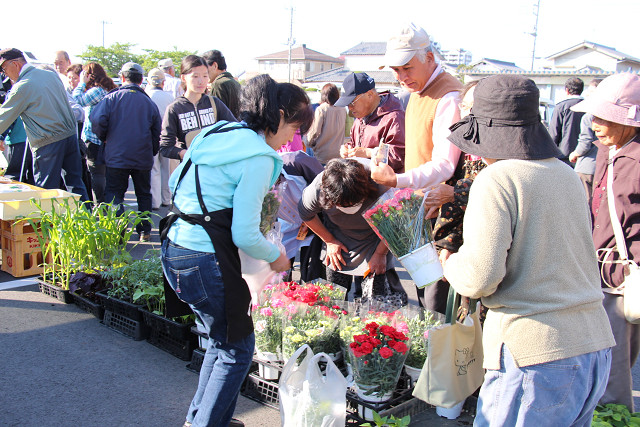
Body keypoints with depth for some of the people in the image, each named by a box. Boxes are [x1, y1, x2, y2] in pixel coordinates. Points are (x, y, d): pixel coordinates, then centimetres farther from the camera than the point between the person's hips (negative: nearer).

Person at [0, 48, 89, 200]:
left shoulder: (22, 87, -11)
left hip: (48, 144, -7)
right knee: (76, 184, 13)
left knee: (46, 192, 2)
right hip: (71, 136, 7)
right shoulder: (51, 75, 10)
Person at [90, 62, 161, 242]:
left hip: (116, 156, -2)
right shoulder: (149, 103, 4)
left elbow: (97, 120, -16)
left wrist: (104, 138, 4)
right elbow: (157, 134, 7)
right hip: (143, 159, 3)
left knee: (113, 194, 6)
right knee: (144, 194, 16)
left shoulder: (111, 98, -4)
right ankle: (144, 231, 20)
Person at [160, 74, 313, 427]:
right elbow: (245, 235, -17)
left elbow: (175, 183, 19)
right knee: (237, 350, 9)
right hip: (205, 261, -9)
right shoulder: (259, 157, -15)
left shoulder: (219, 132, 11)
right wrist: (275, 257, 1)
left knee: (223, 341, 24)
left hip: (174, 248, 9)